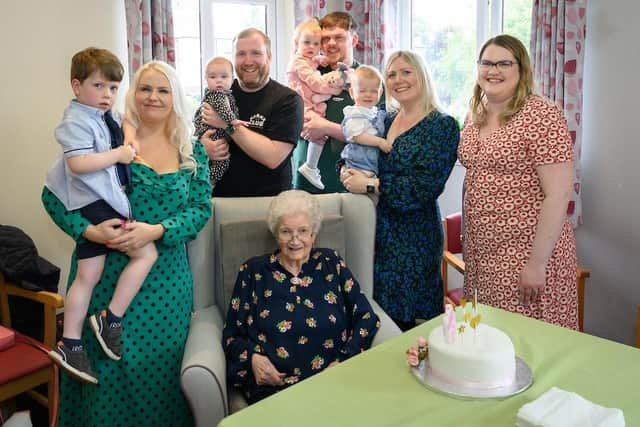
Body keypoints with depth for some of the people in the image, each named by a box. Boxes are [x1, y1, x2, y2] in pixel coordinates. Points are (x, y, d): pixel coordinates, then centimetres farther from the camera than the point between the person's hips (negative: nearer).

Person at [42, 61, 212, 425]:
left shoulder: (192, 151, 6)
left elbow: (201, 208, -1)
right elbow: (54, 194, -3)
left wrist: (157, 231, -16)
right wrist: (88, 230, -19)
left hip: (164, 277, 2)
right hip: (105, 272, -1)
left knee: (158, 363, 9)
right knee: (106, 364, 7)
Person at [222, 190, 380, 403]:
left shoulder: (331, 264, 12)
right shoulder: (253, 271, 11)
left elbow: (367, 318, 9)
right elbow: (231, 335, 13)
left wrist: (345, 361, -5)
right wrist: (252, 358, -7)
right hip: (272, 385, -1)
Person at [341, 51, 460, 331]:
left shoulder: (443, 126, -6)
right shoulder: (385, 120, 11)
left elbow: (425, 186, -17)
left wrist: (370, 185, -17)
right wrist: (347, 172, -7)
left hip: (413, 235, -5)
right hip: (376, 228, 5)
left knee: (403, 319, 2)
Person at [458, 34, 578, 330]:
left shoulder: (541, 116, -13)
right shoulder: (474, 117, 8)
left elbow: (558, 195, -17)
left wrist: (537, 263, -19)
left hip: (525, 254, -6)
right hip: (479, 251, 7)